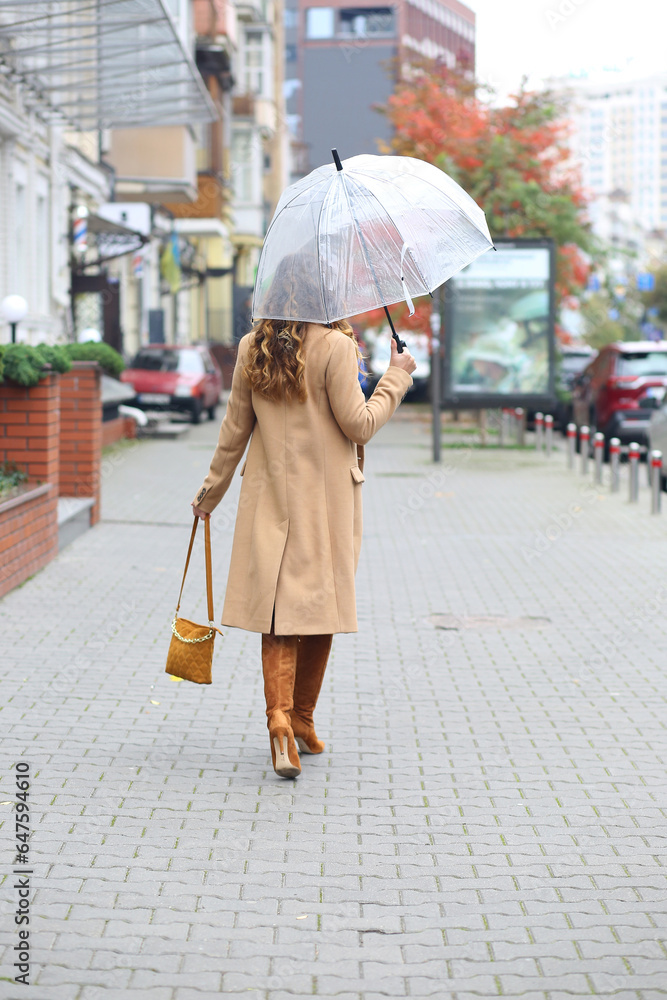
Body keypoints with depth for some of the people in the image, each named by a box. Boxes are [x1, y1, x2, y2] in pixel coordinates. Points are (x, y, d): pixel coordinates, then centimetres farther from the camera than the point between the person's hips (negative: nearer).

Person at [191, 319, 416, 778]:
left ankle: (279, 714, -16)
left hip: (270, 499, 3)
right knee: (320, 603, 11)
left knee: (279, 607, 2)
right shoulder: (335, 346, -12)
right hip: (326, 499, -3)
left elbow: (235, 428, 8)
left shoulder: (251, 348, 2)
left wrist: (213, 490, 19)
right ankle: (303, 718, 21)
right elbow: (359, 426, -10)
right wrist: (396, 377, 2)